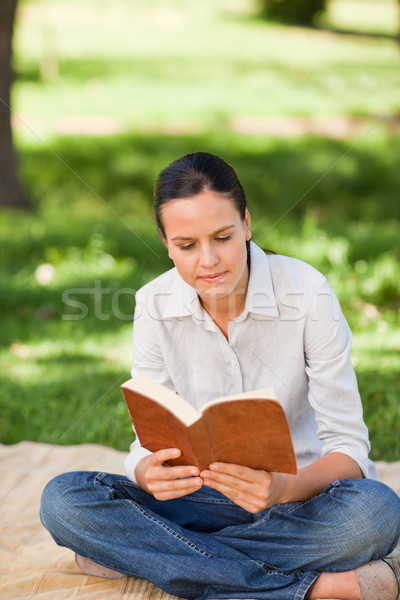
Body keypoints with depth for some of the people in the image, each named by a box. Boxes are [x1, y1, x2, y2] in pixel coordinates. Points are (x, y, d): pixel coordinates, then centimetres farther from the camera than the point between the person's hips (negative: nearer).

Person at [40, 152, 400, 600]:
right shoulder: (155, 306, -7)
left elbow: (348, 447, -15)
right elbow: (150, 437, -4)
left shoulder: (306, 293, -16)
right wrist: (150, 473, -30)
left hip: (302, 495, -3)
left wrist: (284, 487, -37)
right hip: (206, 495, 3)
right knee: (62, 500, -23)